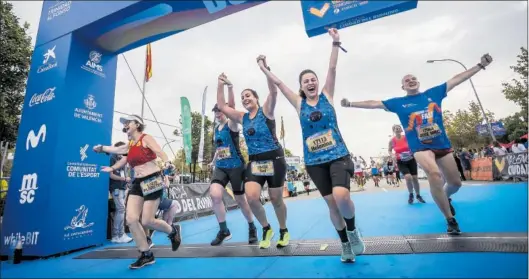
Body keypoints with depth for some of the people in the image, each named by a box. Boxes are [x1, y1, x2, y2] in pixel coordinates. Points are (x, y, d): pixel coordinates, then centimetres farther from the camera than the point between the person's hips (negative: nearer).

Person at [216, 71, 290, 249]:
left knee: (276, 199, 5)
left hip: (274, 159, -4)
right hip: (254, 162, 4)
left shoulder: (266, 111, -4)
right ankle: (266, 229, 13)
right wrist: (221, 85, 4)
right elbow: (221, 106, 10)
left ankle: (284, 231, 32)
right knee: (251, 197, -15)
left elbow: (274, 92, -20)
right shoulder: (242, 118, 9)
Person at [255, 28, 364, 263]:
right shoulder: (299, 103, 5)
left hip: (338, 156, -2)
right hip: (314, 161, 2)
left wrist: (335, 43, -6)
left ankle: (352, 229, 10)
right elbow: (278, 83, 8)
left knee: (341, 196, -22)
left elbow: (332, 69, -2)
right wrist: (264, 68, 11)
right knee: (331, 202, 7)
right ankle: (345, 244, 28)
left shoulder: (327, 96, 4)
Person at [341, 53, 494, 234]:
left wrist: (480, 65, 9)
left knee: (456, 183, 11)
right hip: (420, 147, -3)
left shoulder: (433, 93, 8)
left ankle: (445, 198, 48)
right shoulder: (398, 103, 4)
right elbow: (374, 104, 4)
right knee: (434, 174, -30)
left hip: (442, 144, 4)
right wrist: (351, 104, 0)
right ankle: (450, 219, -12)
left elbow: (457, 79, 11)